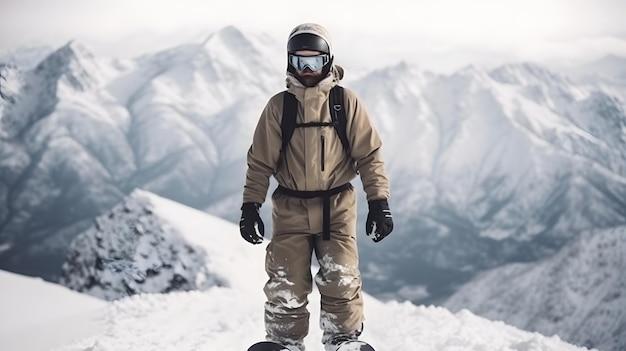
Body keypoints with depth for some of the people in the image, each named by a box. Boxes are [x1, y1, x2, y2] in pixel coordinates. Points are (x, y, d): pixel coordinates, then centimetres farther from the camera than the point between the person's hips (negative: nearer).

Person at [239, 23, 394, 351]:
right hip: (290, 209, 1)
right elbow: (260, 161, 6)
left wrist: (379, 202, -5)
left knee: (341, 284, -7)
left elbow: (369, 154, 2)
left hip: (336, 207, -1)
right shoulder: (278, 106, 4)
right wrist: (250, 206, -1)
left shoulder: (346, 101, 1)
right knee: (285, 289, 0)